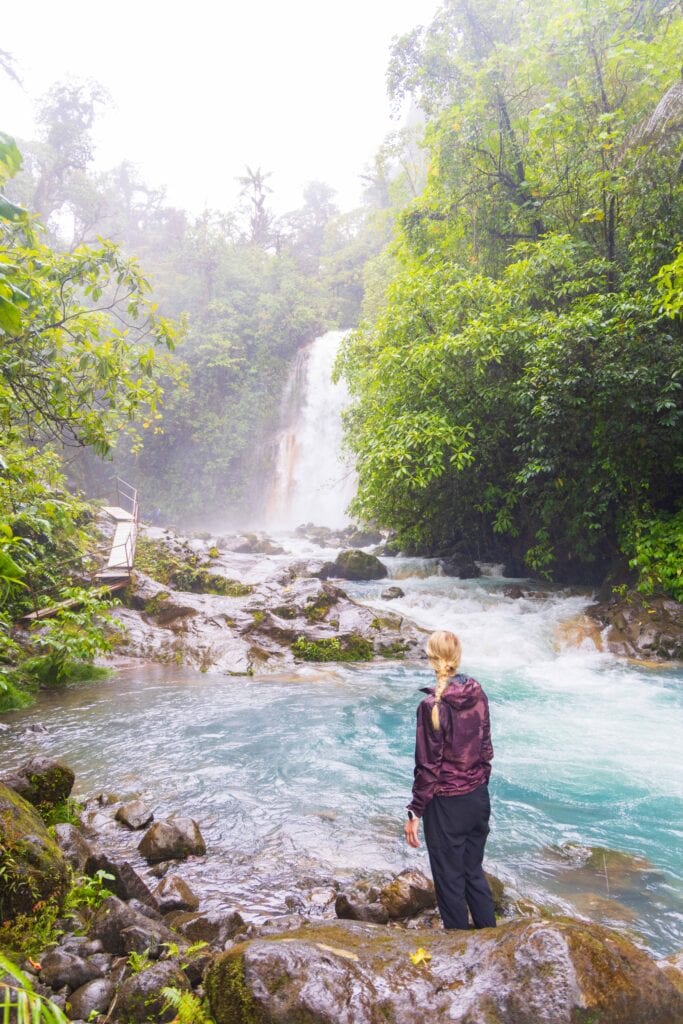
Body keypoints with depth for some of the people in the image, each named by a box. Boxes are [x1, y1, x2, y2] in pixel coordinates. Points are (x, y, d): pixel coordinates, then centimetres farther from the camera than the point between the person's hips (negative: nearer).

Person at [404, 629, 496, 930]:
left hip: (447, 805, -6)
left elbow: (428, 765, -17)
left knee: (449, 879, 13)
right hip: (478, 798, 6)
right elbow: (486, 748, 5)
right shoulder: (477, 694, -4)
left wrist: (415, 812, -8)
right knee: (474, 871, 23)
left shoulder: (432, 704, -21)